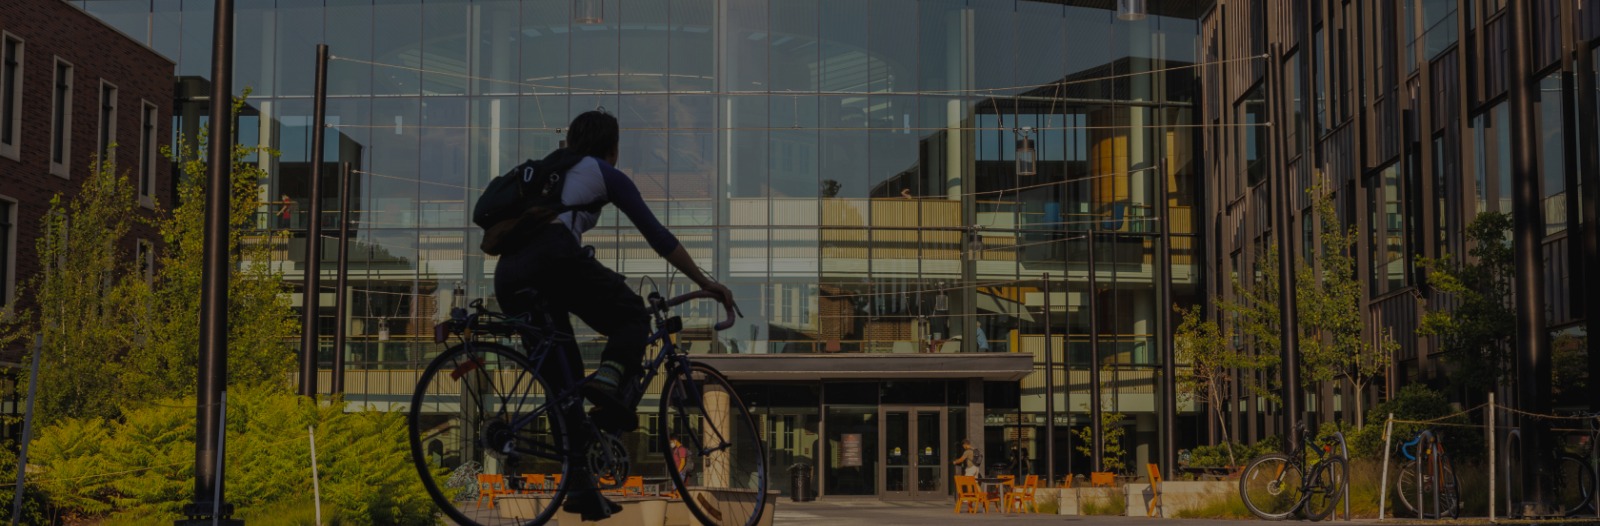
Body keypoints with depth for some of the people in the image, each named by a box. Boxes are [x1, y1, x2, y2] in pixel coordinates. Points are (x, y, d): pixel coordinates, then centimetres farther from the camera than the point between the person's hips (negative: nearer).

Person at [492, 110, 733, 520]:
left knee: (564, 385, 13)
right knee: (633, 316, 15)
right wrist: (706, 283, 21)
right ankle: (608, 380, -14)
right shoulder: (606, 174, 17)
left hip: (508, 275, 6)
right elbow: (657, 236, 15)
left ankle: (581, 487, 11)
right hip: (556, 258, -6)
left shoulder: (546, 172, 35)